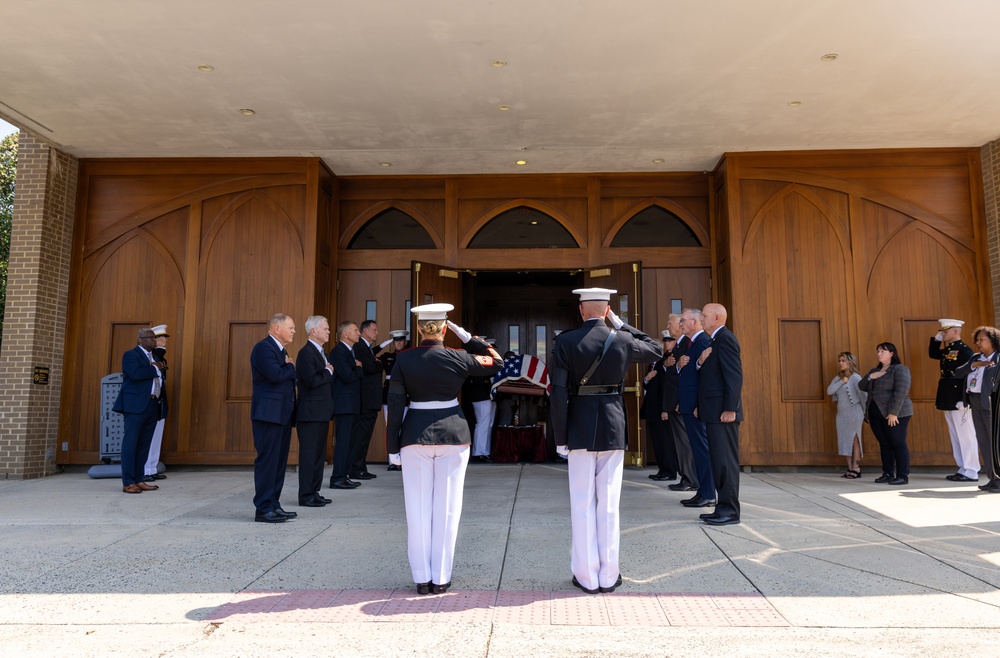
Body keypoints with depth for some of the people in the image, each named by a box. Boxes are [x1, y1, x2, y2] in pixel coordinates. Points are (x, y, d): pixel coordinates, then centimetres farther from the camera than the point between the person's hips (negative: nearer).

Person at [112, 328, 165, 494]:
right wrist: (154, 369, -8)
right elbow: (135, 374, -19)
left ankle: (139, 480, 12)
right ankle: (128, 482, -4)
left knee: (144, 445, 8)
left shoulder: (155, 358, 22)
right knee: (130, 443, -6)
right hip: (136, 405, -8)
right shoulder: (131, 355, -2)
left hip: (152, 406, 8)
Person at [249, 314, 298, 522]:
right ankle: (263, 509, 0)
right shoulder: (263, 348, -11)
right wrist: (291, 366, -7)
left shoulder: (281, 350, 20)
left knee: (279, 461, 12)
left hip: (282, 414, 10)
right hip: (269, 413, -10)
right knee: (267, 460, -6)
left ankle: (274, 505, 18)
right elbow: (276, 375, -22)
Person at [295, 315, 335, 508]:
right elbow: (311, 380, -24)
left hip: (322, 412, 10)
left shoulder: (321, 353, 17)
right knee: (309, 454, -3)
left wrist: (328, 372, 2)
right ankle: (306, 496, 3)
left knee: (319, 454, 13)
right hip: (311, 412, -10)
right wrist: (328, 373, -9)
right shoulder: (306, 353, -13)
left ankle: (314, 492, 21)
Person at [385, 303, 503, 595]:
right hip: (453, 434, 0)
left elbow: (395, 405, -4)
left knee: (418, 508, 9)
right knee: (446, 508, 7)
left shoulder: (403, 360, -4)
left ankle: (422, 578, 14)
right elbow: (497, 363, 10)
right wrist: (468, 337, 7)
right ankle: (440, 578, 14)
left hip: (415, 436, 1)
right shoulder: (457, 358, -6)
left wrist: (393, 447, 3)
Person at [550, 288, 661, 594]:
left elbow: (558, 392, -10)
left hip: (579, 427, -1)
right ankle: (608, 575, 16)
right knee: (609, 503, 8)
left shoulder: (565, 341, -7)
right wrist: (622, 325, 16)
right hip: (613, 428, 1)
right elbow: (655, 350, 19)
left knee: (582, 504, 6)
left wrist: (560, 438, -4)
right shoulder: (622, 340, -2)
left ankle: (587, 576, 12)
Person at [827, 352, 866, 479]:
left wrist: (866, 412, -9)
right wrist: (841, 382, -10)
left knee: (854, 440, -3)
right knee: (845, 440, 7)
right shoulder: (837, 378, 11)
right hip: (841, 413, 6)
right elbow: (829, 391, -3)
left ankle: (856, 468, 1)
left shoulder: (855, 378, -8)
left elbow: (863, 395, -10)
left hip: (853, 413, -6)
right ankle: (850, 468, 12)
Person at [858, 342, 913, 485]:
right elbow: (862, 387, 17)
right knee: (884, 444, 10)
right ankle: (888, 473, 16)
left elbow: (901, 392, -16)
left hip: (894, 414, -7)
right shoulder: (874, 370, 18)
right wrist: (870, 376, -3)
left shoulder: (900, 369, -7)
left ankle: (903, 476, 0)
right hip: (875, 414, 7)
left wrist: (893, 413, -22)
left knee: (898, 444, -4)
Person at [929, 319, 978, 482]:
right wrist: (936, 339, 13)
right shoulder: (947, 350, 12)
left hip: (959, 400, -9)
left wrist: (963, 400, -22)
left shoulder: (965, 350, -13)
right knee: (956, 436, 13)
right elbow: (932, 354, 29)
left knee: (965, 435, -2)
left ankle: (971, 472, 3)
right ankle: (963, 469, 20)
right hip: (948, 401, 9)